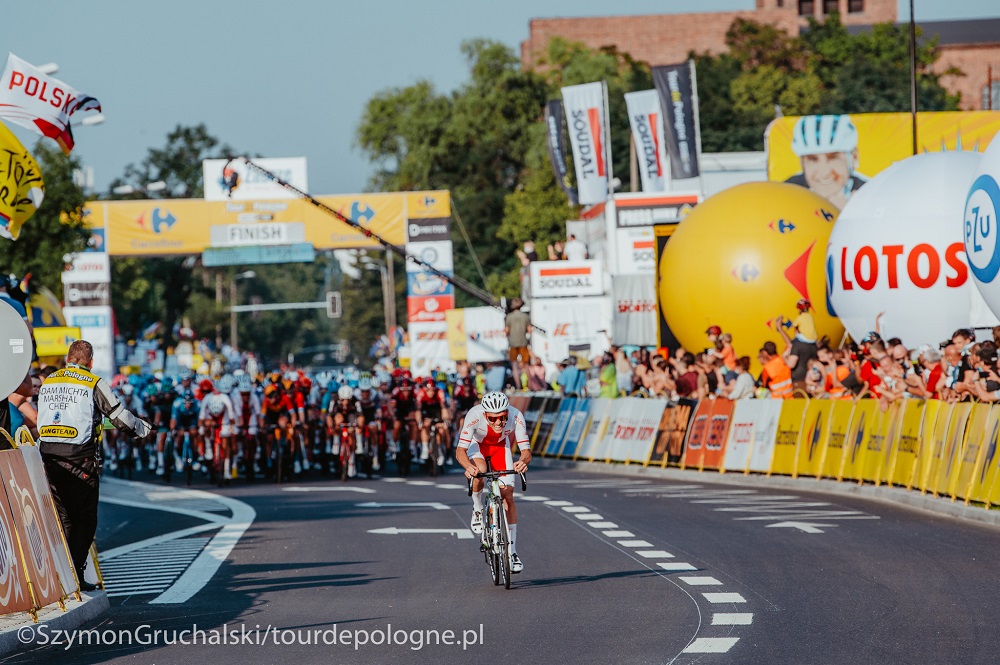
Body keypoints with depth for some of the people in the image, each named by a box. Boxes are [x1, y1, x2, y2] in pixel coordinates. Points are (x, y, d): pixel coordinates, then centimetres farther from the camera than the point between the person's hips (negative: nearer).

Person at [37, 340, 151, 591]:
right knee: (85, 518, 3)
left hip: (48, 455, 5)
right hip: (79, 457, -5)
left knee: (62, 517, 12)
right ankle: (75, 573, -3)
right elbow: (120, 416, 0)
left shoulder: (48, 382, 13)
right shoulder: (94, 383, -3)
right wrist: (143, 428, 18)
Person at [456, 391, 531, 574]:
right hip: (477, 444, -1)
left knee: (508, 495, -8)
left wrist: (523, 461, -56)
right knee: (479, 473, -34)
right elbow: (460, 451, -40)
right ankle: (477, 510, -3)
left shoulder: (515, 417, -35)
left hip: (501, 446, 2)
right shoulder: (474, 415, -39)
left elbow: (526, 451, -33)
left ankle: (513, 552, -2)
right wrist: (469, 466, -61)